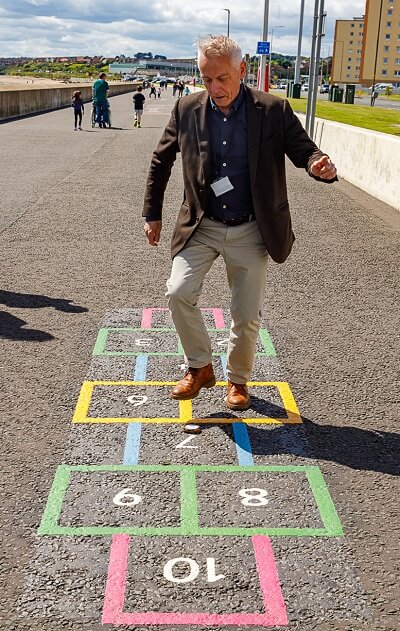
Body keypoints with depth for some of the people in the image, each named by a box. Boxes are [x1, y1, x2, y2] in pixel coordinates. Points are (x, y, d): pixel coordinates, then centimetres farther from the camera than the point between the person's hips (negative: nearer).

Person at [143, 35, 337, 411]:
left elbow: (304, 150, -2)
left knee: (247, 315, 4)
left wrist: (320, 166, -28)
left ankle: (238, 379, 29)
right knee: (178, 293, -16)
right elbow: (161, 161, 10)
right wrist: (152, 214, 11)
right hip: (201, 227, 1)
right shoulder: (187, 110, -3)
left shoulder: (273, 111, -8)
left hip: (251, 231, -1)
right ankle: (199, 367, 8)